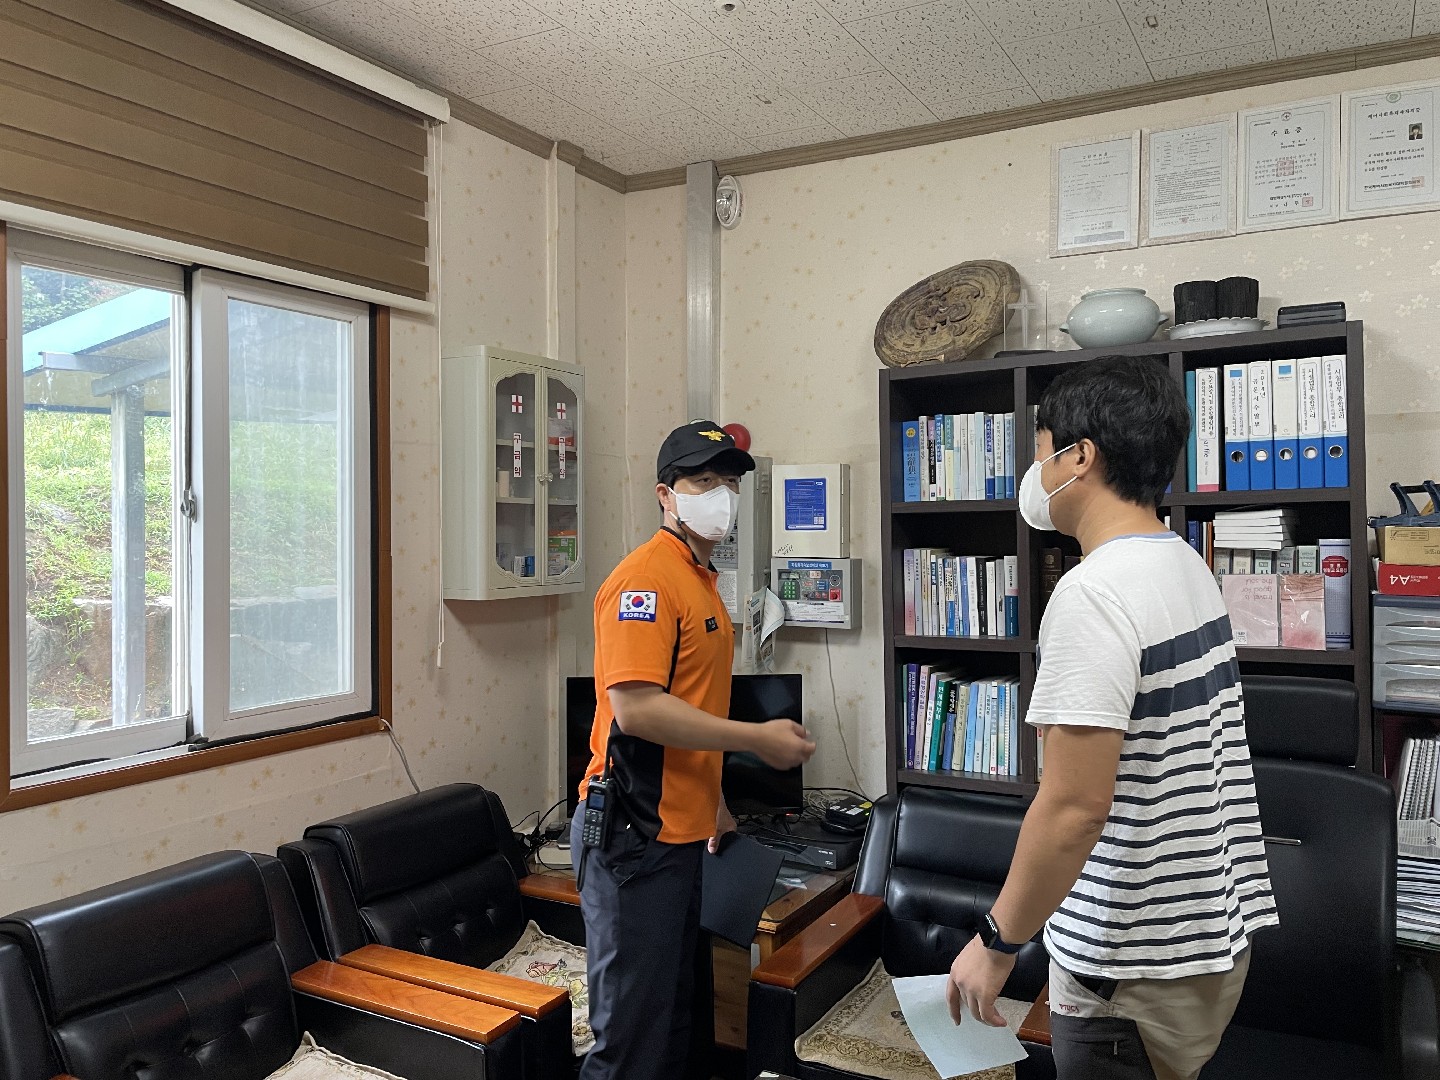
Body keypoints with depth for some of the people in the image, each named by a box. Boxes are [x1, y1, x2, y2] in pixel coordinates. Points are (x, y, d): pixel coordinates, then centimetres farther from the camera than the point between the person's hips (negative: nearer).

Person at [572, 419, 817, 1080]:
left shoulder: (701, 579, 14)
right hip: (634, 835, -10)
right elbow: (635, 708, -27)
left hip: (678, 830, 10)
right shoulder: (646, 578, -17)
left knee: (673, 1013, 22)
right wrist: (758, 739, -21)